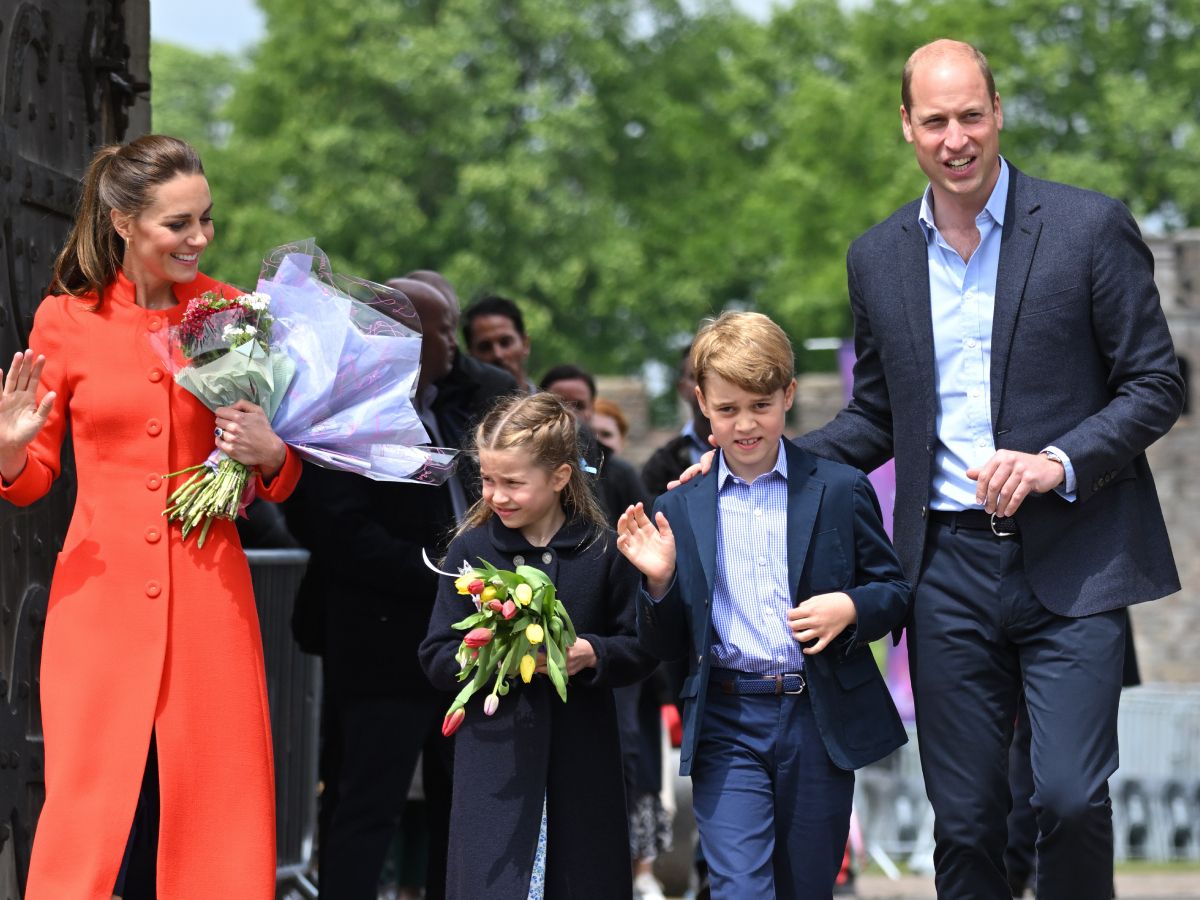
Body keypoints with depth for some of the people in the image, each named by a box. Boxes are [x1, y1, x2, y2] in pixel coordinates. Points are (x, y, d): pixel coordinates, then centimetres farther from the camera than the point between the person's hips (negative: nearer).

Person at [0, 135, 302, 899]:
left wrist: (269, 455, -10)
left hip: (207, 598, 1)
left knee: (210, 815, -1)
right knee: (96, 814, -3)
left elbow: (282, 480, 12)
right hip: (102, 594, -1)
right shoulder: (65, 320, 1)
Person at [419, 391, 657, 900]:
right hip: (493, 760, 0)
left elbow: (640, 648, 4)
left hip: (581, 763, 0)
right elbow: (436, 657, 3)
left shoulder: (602, 551, 0)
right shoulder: (470, 549, 2)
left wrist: (591, 654, -16)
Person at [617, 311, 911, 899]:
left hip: (821, 720, 0)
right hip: (727, 724, 0)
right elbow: (664, 647, 9)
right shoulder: (680, 509, 6)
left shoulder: (840, 491, 2)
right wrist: (660, 582, -10)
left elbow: (894, 592, 7)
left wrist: (850, 607, -14)